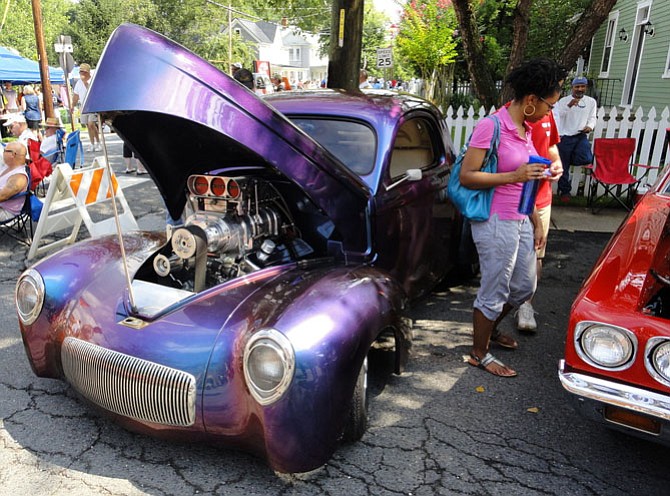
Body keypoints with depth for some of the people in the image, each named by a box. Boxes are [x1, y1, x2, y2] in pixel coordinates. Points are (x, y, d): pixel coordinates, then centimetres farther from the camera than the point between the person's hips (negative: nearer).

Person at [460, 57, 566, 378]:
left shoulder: (525, 129, 11)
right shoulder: (491, 126, -15)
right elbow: (466, 176, -18)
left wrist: (536, 224, 17)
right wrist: (515, 176, -22)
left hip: (521, 222, 9)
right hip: (496, 223, -9)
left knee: (524, 287, 20)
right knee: (494, 293, 4)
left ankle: (489, 328, 44)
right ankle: (479, 353, 23)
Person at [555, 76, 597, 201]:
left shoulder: (591, 101, 10)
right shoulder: (564, 100, 2)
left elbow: (592, 118, 9)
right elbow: (558, 114, -13)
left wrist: (590, 126, -13)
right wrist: (569, 105, -29)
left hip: (581, 136, 2)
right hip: (565, 137, -2)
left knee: (586, 159, -23)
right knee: (563, 167, 2)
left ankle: (571, 158, 11)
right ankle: (565, 191, 19)